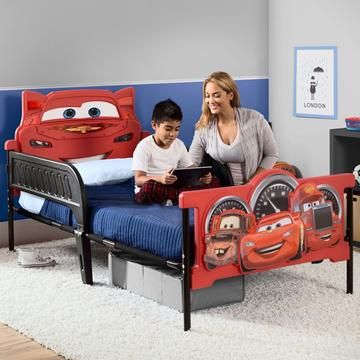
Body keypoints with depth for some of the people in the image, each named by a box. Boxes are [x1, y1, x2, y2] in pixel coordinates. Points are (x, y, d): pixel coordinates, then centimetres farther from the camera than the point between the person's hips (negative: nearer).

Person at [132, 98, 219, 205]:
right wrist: (160, 179, -38)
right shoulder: (144, 146, -10)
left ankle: (173, 198, -21)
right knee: (149, 187, -42)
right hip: (151, 190, -5)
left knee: (213, 182, -11)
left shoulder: (179, 145, 8)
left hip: (174, 188, 5)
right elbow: (139, 180, -17)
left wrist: (202, 176, -16)